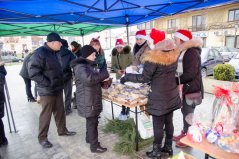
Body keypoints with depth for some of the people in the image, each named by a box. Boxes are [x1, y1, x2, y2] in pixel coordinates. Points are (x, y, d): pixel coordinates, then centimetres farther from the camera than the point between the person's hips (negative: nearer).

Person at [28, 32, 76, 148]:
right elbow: (33, 73, -23)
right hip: (47, 90, -8)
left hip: (58, 88, 8)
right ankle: (42, 138, 22)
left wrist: (60, 81, 11)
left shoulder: (56, 53, 9)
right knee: (46, 114, 4)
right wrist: (48, 84, -21)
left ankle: (62, 130, 35)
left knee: (60, 111, 18)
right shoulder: (40, 53, -18)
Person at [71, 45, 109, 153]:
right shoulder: (80, 67, -22)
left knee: (91, 121, 23)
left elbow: (94, 78, 22)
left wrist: (104, 81, 4)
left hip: (92, 98, 10)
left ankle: (89, 138, 43)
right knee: (92, 122, 3)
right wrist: (103, 74, -29)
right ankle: (94, 146, 18)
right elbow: (88, 79, -41)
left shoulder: (88, 65, 12)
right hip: (88, 101, -10)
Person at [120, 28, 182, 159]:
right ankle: (168, 147, 34)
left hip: (159, 98, -7)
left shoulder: (154, 57, -21)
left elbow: (144, 78, -19)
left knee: (158, 125, 6)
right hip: (172, 96, 7)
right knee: (168, 122, 18)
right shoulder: (173, 54, 3)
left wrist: (127, 77, -7)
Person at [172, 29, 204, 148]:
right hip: (185, 88, 9)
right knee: (184, 111, 18)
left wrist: (175, 81, -20)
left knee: (188, 113, 2)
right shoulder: (183, 52, 10)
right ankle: (184, 133, 34)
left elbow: (190, 74, -26)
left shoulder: (192, 53, -19)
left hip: (192, 89, -9)